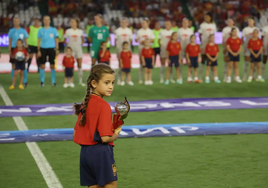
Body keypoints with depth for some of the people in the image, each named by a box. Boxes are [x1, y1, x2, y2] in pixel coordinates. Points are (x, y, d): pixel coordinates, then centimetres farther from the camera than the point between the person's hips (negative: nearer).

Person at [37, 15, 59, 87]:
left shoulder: (53, 30, 6)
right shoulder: (41, 30, 7)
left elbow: (56, 40, 8)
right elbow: (39, 41, 8)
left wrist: (57, 50, 1)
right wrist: (38, 51, 1)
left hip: (51, 48, 0)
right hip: (43, 48, 0)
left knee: (52, 66, 0)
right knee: (42, 66, -1)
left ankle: (53, 81, 8)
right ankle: (42, 81, 6)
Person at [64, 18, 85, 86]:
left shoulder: (80, 31, 4)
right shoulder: (68, 31, 1)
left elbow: (83, 39, 17)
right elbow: (65, 40, 7)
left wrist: (81, 44, 2)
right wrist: (67, 45, -5)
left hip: (78, 49, 1)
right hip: (71, 49, -1)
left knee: (80, 65, 2)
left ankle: (80, 81, 9)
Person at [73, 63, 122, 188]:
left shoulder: (85, 103, 9)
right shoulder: (104, 106, -15)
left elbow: (75, 134, 13)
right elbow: (105, 138, -19)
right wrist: (116, 135, 0)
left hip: (85, 152, 8)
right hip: (101, 152, -8)